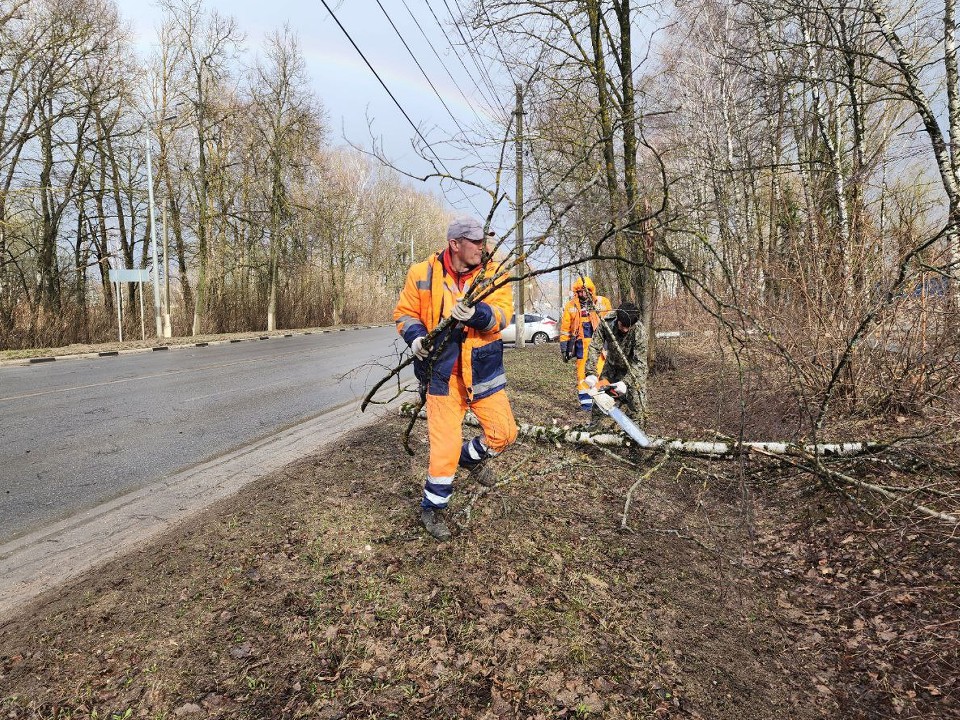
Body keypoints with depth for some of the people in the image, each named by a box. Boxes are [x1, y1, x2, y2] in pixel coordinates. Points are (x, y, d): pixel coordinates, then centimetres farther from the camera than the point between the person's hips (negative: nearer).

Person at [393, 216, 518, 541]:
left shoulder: (493, 273, -2)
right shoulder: (422, 274, -5)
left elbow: (502, 313, -14)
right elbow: (405, 313, 5)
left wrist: (476, 314, -34)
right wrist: (415, 335, -16)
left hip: (483, 370, 3)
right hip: (442, 372, -2)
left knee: (504, 432, 7)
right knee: (445, 449, -3)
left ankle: (472, 456, 41)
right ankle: (431, 508, 21)